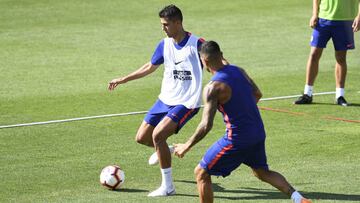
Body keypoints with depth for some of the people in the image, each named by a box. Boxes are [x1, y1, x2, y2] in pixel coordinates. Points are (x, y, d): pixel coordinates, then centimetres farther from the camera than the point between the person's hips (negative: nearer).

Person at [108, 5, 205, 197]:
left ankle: (167, 186, -13)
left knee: (158, 135, -24)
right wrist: (123, 80, 21)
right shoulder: (164, 44, 3)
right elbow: (150, 67, 18)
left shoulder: (197, 44, -15)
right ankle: (163, 151, 44)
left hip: (186, 103, -7)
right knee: (142, 137, 7)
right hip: (165, 99, 7)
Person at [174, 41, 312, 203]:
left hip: (237, 139, -7)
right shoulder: (239, 71, 4)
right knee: (262, 172, 26)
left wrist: (187, 146, -10)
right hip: (258, 133, 7)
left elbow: (206, 125, -21)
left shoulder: (213, 87, -18)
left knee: (201, 173, 6)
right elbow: (257, 94, 20)